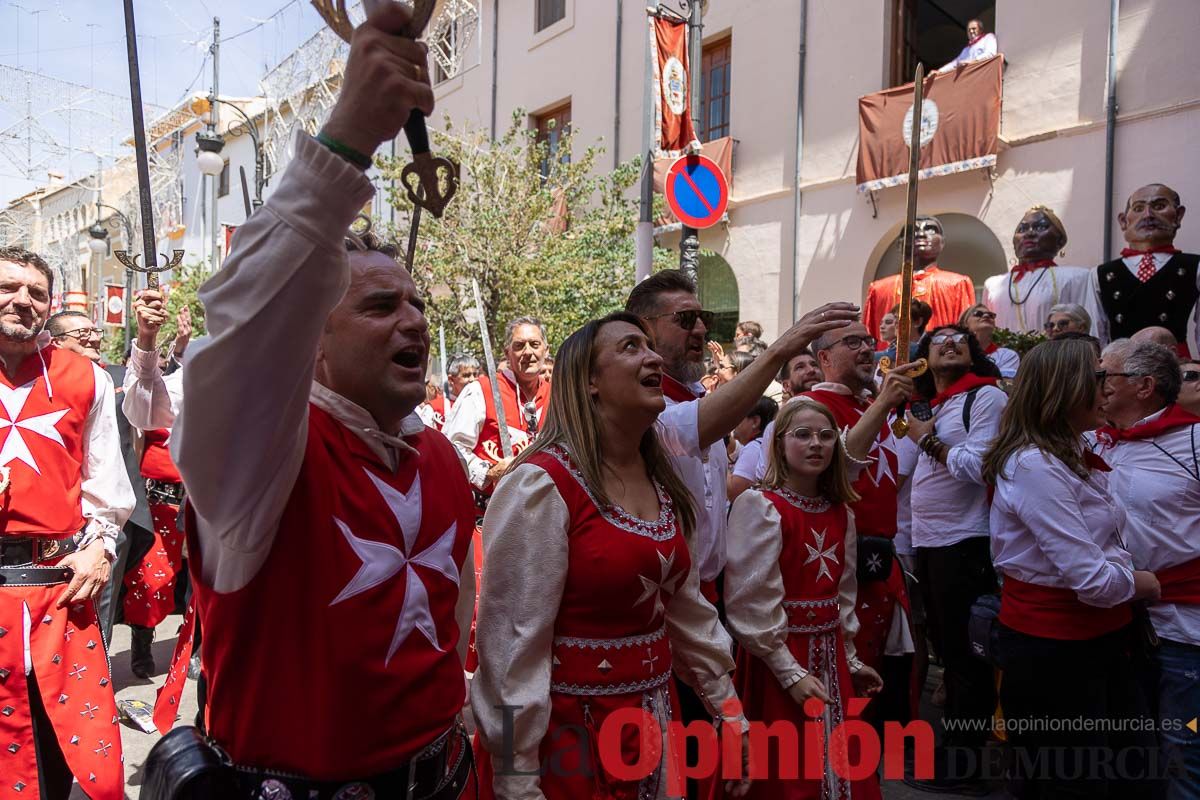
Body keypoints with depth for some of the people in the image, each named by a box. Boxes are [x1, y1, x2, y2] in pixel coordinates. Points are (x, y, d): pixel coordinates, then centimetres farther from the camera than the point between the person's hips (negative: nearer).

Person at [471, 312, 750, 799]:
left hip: (655, 718, 7)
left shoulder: (663, 481, 4)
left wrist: (726, 705, 14)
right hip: (569, 731, -7)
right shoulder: (541, 485, -20)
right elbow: (513, 646, -19)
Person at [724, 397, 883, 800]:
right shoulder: (759, 506, -15)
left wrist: (849, 659, 15)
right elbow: (752, 604, -18)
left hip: (830, 656, 7)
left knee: (841, 766, 17)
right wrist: (791, 673, -18)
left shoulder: (840, 512, 7)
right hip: (777, 660, -6)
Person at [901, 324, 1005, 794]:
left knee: (966, 654, 1)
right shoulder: (929, 405, 15)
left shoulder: (987, 396, -8)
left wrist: (929, 441, -11)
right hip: (927, 543, 8)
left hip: (964, 544, -8)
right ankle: (951, 744, 30)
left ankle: (963, 762, 12)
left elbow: (979, 467, -22)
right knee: (945, 648, 17)